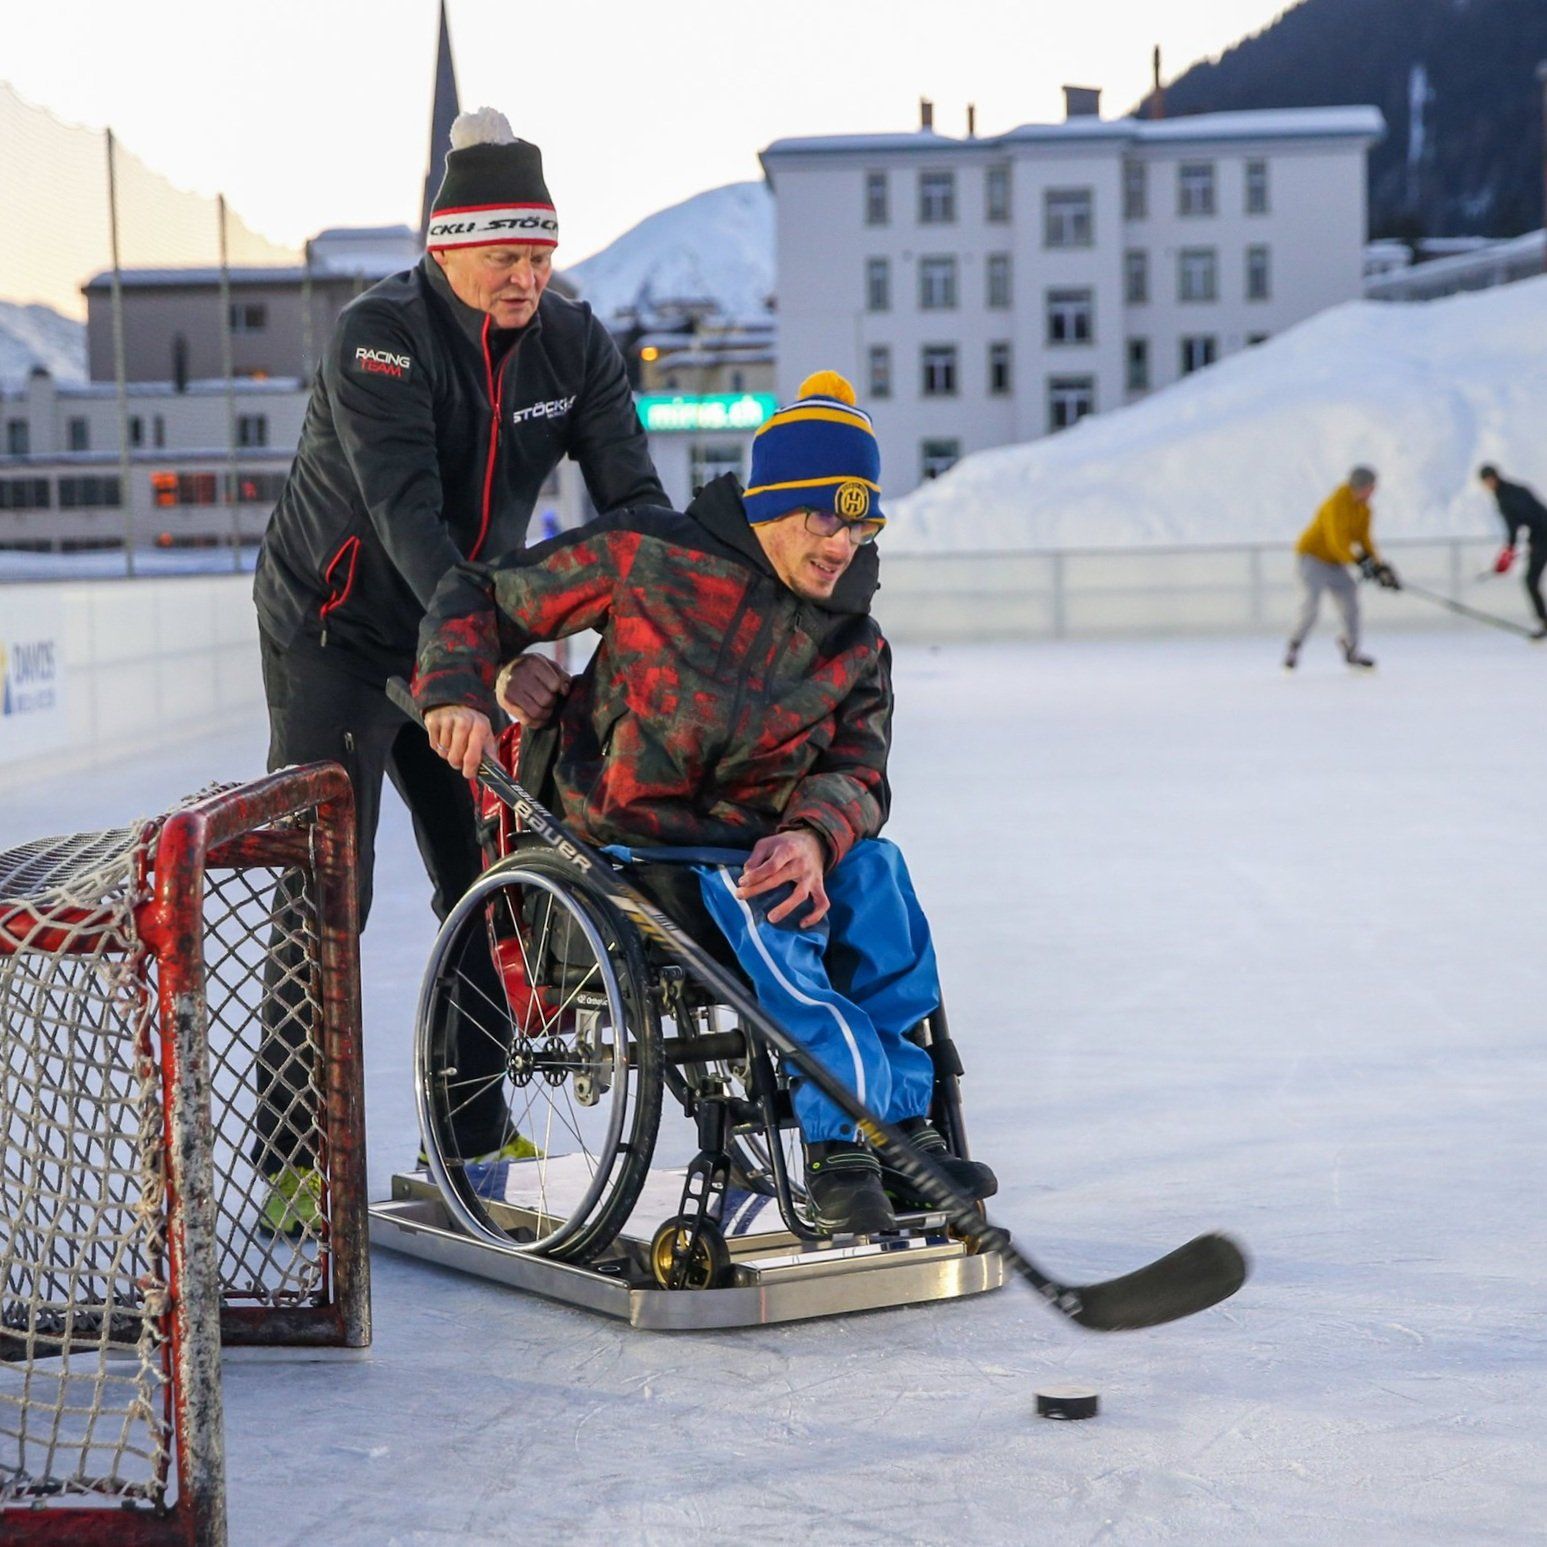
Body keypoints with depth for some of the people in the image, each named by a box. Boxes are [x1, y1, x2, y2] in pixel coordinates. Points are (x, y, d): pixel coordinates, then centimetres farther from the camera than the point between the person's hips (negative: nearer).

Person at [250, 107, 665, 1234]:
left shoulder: (573, 342, -5)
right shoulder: (380, 335, -22)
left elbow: (633, 497, -10)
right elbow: (408, 512, -33)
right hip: (336, 634, -5)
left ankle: (474, 1136, 15)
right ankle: (293, 1160, -3)